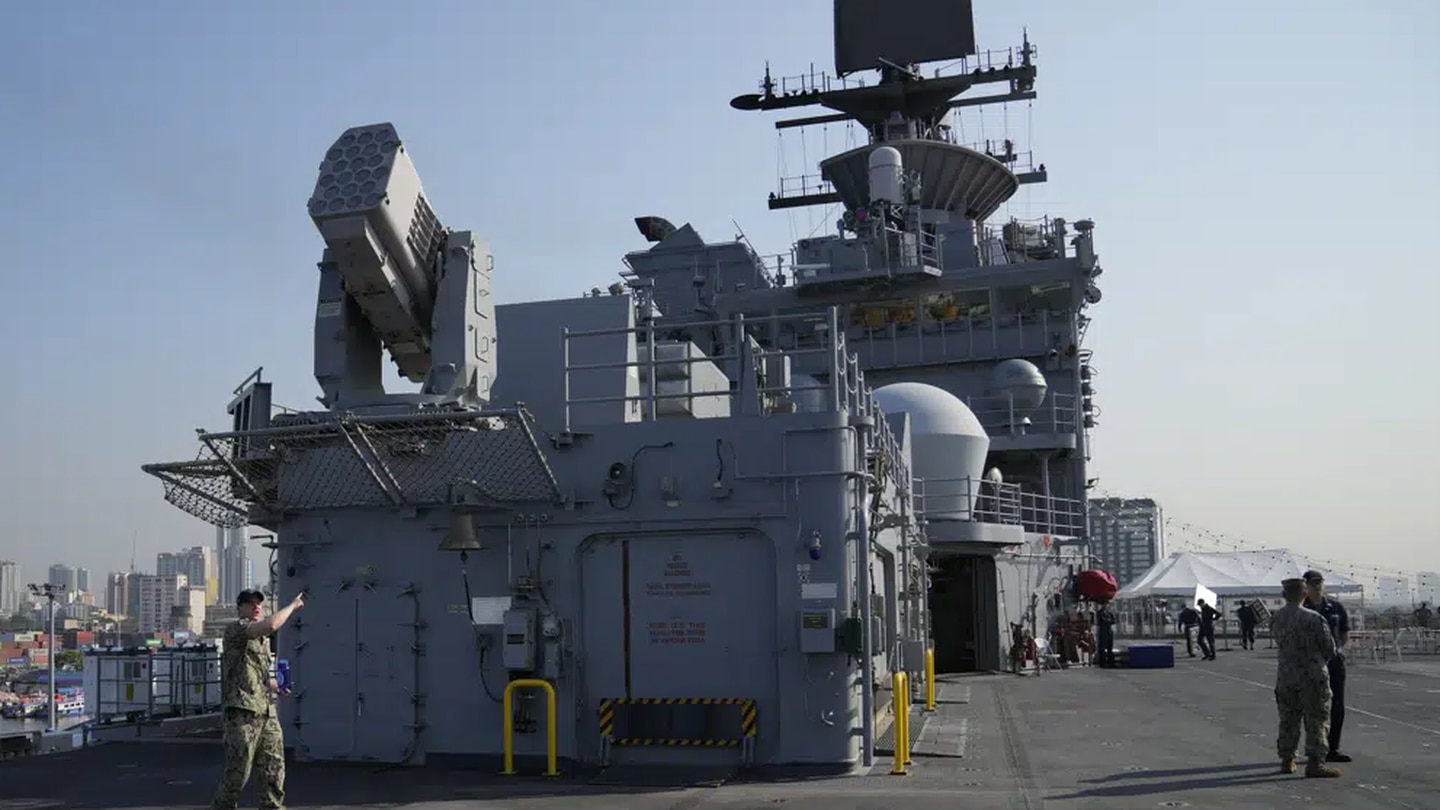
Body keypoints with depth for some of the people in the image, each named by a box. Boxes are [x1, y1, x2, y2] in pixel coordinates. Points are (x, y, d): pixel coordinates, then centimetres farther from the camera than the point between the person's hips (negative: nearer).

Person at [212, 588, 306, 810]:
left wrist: (273, 685, 12)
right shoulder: (235, 630, -5)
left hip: (267, 710, 8)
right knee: (238, 768, -5)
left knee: (274, 765, 6)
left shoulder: (263, 639, 22)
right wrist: (292, 606, -11)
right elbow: (270, 625, -23)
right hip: (243, 710, -8)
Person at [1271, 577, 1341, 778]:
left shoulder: (1275, 619, 1)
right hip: (1312, 675, -5)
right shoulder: (1313, 618, -15)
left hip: (1285, 676, 5)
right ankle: (1314, 763, -2)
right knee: (1315, 721, 1)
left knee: (1288, 720, 13)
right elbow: (1329, 648, -5)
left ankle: (1287, 761, 19)